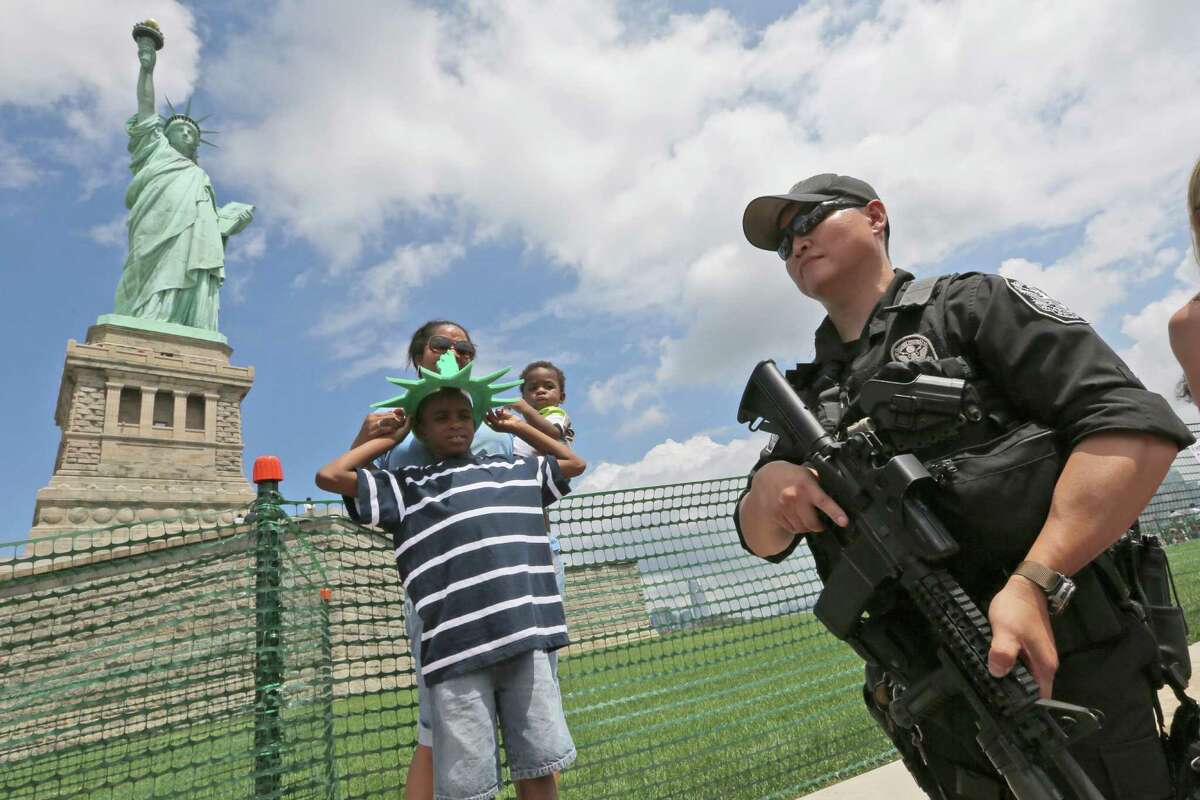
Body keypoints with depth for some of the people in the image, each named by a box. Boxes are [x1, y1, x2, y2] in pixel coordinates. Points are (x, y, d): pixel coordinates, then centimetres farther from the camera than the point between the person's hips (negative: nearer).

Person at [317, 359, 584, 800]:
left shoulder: (516, 470, 20)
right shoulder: (406, 486, 14)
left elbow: (574, 463, 35)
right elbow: (329, 476, 6)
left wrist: (517, 426, 32)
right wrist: (388, 437, 17)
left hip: (526, 639, 2)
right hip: (457, 649, -2)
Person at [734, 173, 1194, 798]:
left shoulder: (971, 304, -1)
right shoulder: (807, 395, 13)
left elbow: (1138, 427, -12)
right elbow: (760, 538, 10)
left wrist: (1035, 582, -24)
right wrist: (768, 485, -14)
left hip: (1063, 678, -5)